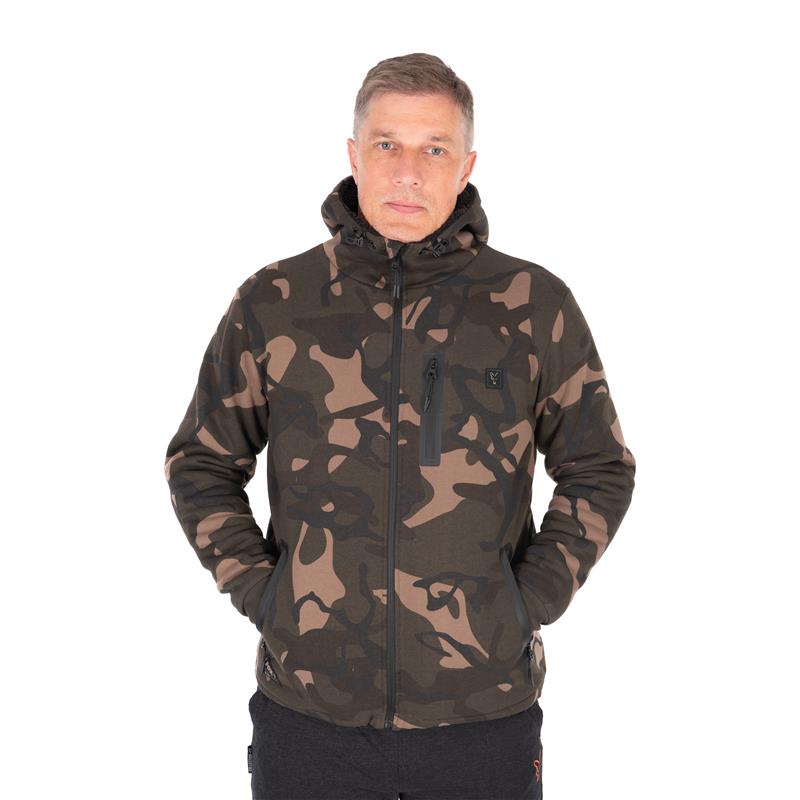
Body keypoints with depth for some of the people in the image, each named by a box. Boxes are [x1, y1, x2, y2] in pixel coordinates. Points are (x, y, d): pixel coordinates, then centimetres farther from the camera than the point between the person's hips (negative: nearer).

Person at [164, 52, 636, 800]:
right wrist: (257, 590, -1)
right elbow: (200, 464, 10)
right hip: (307, 708, 1)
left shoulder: (535, 305, -1)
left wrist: (534, 599, -2)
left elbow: (599, 470, 8)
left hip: (483, 713, 0)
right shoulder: (272, 303, 0)